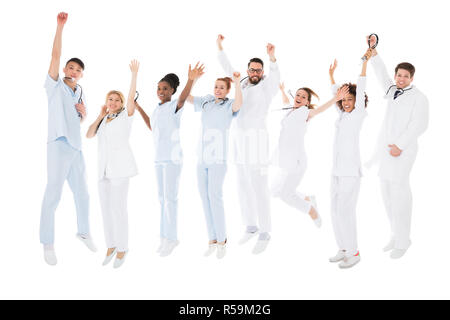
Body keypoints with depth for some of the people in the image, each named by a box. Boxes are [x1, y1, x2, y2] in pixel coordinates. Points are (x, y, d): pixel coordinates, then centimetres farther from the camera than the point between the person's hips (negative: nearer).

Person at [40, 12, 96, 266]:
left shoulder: (80, 93, 18)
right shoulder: (55, 85, 2)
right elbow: (56, 55, -10)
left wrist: (83, 112, 4)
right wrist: (60, 26, -15)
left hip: (77, 147, 6)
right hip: (59, 145, -6)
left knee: (82, 193, 13)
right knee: (53, 194, -8)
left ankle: (84, 232, 30)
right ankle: (48, 243, 0)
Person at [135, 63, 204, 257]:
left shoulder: (174, 106, -7)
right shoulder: (157, 109, 15)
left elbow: (183, 98, -30)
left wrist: (191, 80, -49)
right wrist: (139, 109, 29)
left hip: (172, 157, -8)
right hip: (158, 158, 8)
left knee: (170, 197, -8)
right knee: (162, 197, 10)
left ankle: (170, 238, -3)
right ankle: (167, 237, 19)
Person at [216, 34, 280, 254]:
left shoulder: (266, 87, -3)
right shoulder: (242, 85, 15)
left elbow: (275, 78, -24)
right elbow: (228, 70, 23)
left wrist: (272, 59, -40)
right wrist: (220, 47, 20)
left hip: (257, 139, -7)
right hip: (240, 140, 7)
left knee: (259, 188, -8)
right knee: (244, 187, 11)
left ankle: (264, 234, -1)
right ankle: (251, 227, 23)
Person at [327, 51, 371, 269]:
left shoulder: (358, 114, -1)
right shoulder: (341, 115, 14)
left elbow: (360, 90, -9)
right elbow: (335, 92, 28)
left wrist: (365, 63, -11)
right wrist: (331, 74, 35)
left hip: (351, 172, -7)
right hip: (336, 171, 7)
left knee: (345, 211, -9)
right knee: (335, 212, 9)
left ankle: (354, 253, 1)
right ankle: (343, 249, 20)